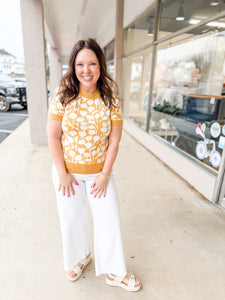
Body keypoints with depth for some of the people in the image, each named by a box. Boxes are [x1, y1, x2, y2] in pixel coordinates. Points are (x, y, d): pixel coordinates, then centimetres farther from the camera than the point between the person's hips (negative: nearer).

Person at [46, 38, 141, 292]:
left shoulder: (111, 98, -6)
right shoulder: (62, 95, -8)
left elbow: (114, 140, -6)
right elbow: (53, 137, -8)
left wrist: (105, 174, -9)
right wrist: (62, 173, -10)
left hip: (99, 172, 1)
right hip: (67, 172, 0)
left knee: (109, 219, 9)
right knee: (71, 219, 16)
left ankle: (114, 272, 33)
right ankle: (78, 257, 47)